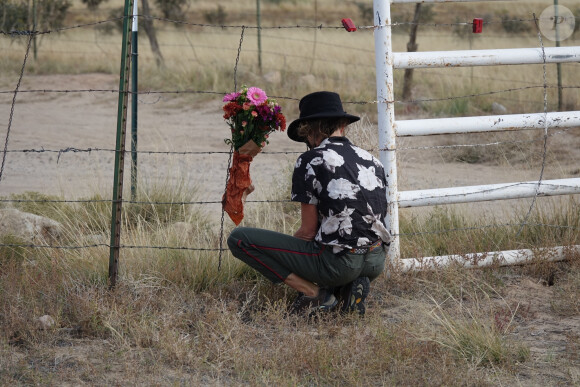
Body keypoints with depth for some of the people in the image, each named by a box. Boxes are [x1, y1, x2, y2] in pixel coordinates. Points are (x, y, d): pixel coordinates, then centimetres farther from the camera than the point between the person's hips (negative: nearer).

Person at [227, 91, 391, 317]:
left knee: (239, 239, -1)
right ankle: (347, 288, 10)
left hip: (339, 262, -7)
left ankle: (315, 294, -5)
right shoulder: (372, 161, 11)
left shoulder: (310, 161, -6)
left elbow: (308, 231, -5)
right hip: (376, 263, 7)